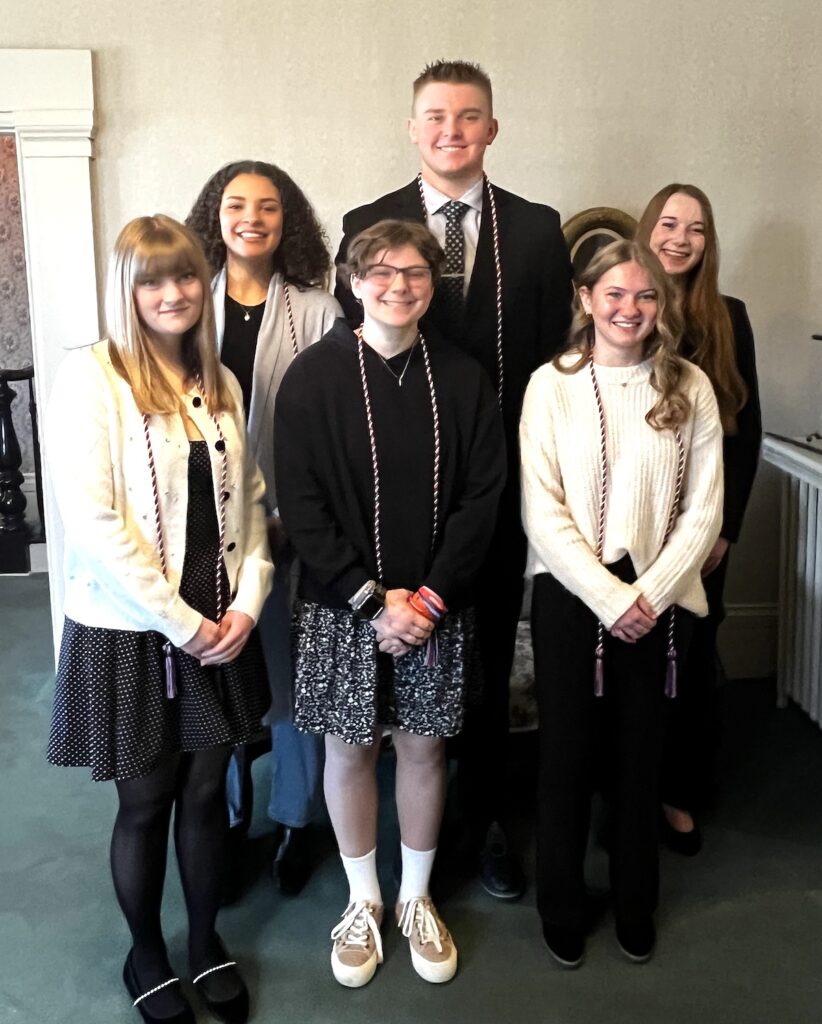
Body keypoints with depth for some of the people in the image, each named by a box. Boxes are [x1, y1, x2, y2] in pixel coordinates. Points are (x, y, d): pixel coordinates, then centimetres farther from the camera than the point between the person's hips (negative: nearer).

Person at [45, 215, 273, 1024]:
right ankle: (145, 954, 35)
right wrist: (180, 623, -16)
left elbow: (251, 500, 9)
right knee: (146, 802, 11)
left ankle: (206, 940, 37)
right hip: (130, 632, -4)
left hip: (219, 629, 5)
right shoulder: (90, 376, -12)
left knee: (206, 790, 15)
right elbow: (91, 519, -18)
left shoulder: (220, 382, 7)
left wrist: (247, 601, -5)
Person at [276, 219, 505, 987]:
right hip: (341, 606, -1)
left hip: (434, 607, 2)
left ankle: (417, 899, 33)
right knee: (349, 748, 10)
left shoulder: (462, 378, 0)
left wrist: (431, 596, -11)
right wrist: (372, 599, -14)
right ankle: (362, 901, 32)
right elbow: (300, 506, -9)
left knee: (423, 746, 12)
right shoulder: (313, 377, -6)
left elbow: (481, 496, -2)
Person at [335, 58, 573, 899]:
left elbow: (554, 355, 3)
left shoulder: (536, 228, 4)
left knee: (490, 662, 13)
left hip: (500, 479, 1)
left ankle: (484, 821, 32)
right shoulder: (367, 224, 1)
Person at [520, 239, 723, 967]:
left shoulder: (690, 388, 2)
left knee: (641, 754, 14)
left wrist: (649, 593, -12)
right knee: (567, 752, 9)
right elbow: (542, 510, -8)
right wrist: (608, 596, -13)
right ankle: (563, 910, 28)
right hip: (571, 594, -1)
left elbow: (703, 508, -1)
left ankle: (636, 907, 34)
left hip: (658, 599, 2)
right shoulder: (551, 384, -3)